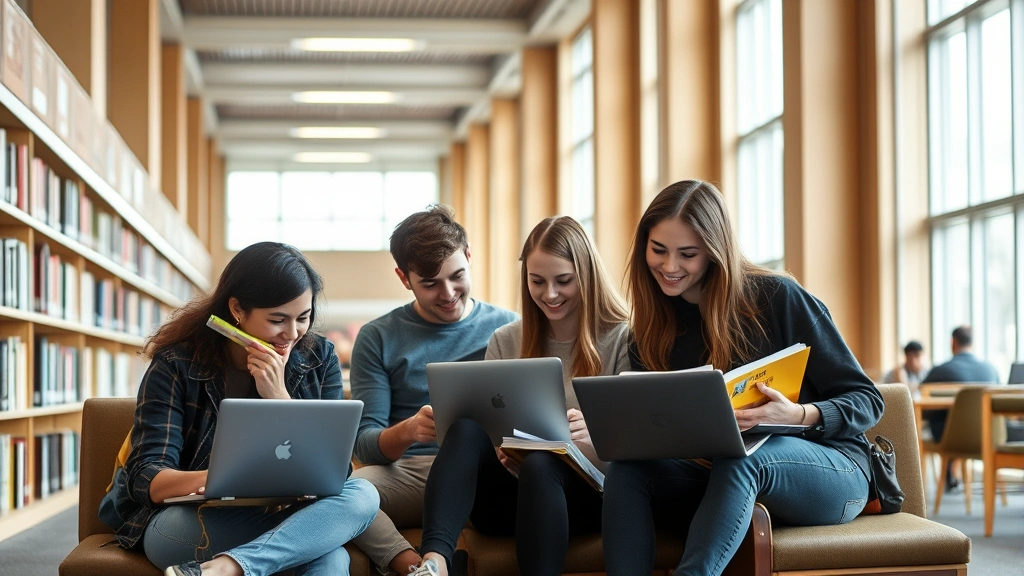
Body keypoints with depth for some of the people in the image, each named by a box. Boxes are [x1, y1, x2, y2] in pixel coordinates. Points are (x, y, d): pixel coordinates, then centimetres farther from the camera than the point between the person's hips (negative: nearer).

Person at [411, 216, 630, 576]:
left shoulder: (621, 340, 2)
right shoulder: (505, 343, 13)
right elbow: (491, 432, 11)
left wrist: (594, 434, -25)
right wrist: (503, 453, -14)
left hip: (587, 494, -3)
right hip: (511, 495, 3)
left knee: (538, 463, -36)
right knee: (467, 427, -27)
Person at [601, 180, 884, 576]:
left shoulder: (776, 297, -8)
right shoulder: (652, 333, 6)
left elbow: (866, 400, -7)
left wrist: (799, 415, -27)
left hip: (831, 473, -4)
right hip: (724, 482, 4)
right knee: (627, 469, -23)